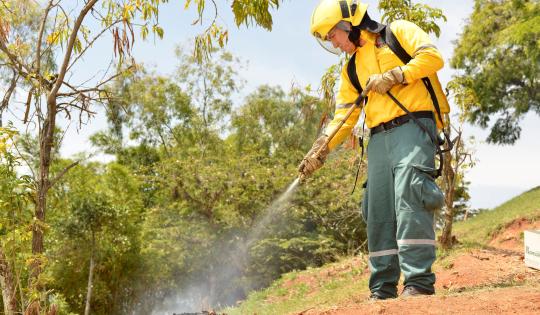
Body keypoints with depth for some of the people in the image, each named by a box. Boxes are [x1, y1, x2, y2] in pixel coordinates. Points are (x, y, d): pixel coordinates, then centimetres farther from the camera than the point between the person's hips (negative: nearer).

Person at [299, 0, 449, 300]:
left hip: (412, 126, -6)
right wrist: (318, 152, 9)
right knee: (378, 211, 2)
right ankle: (382, 291, 8)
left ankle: (419, 280, -17)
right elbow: (342, 118, 19)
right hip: (378, 138, 6)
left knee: (409, 197, -20)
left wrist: (392, 77, -11)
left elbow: (433, 56, -6)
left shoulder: (399, 32, 8)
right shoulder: (351, 69, 22)